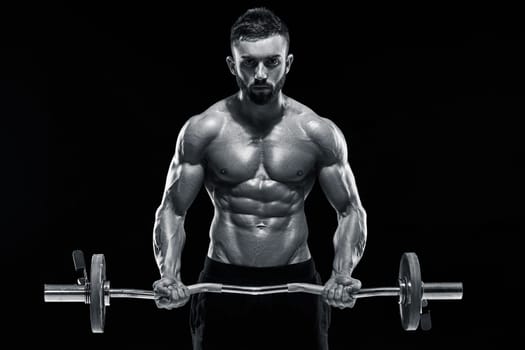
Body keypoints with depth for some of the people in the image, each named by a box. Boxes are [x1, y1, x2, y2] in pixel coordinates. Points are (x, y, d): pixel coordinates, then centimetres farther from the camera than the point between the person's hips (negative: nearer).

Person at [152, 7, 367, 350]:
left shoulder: (319, 132, -3)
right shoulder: (203, 130, -4)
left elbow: (351, 210, 2)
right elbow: (172, 210, 1)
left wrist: (343, 274, -15)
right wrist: (169, 275, -15)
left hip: (296, 283, 0)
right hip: (223, 283, 0)